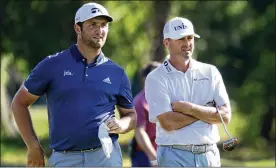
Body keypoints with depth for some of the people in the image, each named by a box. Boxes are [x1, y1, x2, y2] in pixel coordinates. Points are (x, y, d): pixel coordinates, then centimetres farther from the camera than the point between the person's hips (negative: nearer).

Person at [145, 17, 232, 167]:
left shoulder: (210, 72, 9)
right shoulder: (155, 78, -2)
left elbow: (225, 116, -1)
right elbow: (168, 123, -14)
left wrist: (189, 108, -11)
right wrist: (206, 111, -6)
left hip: (209, 154, 3)